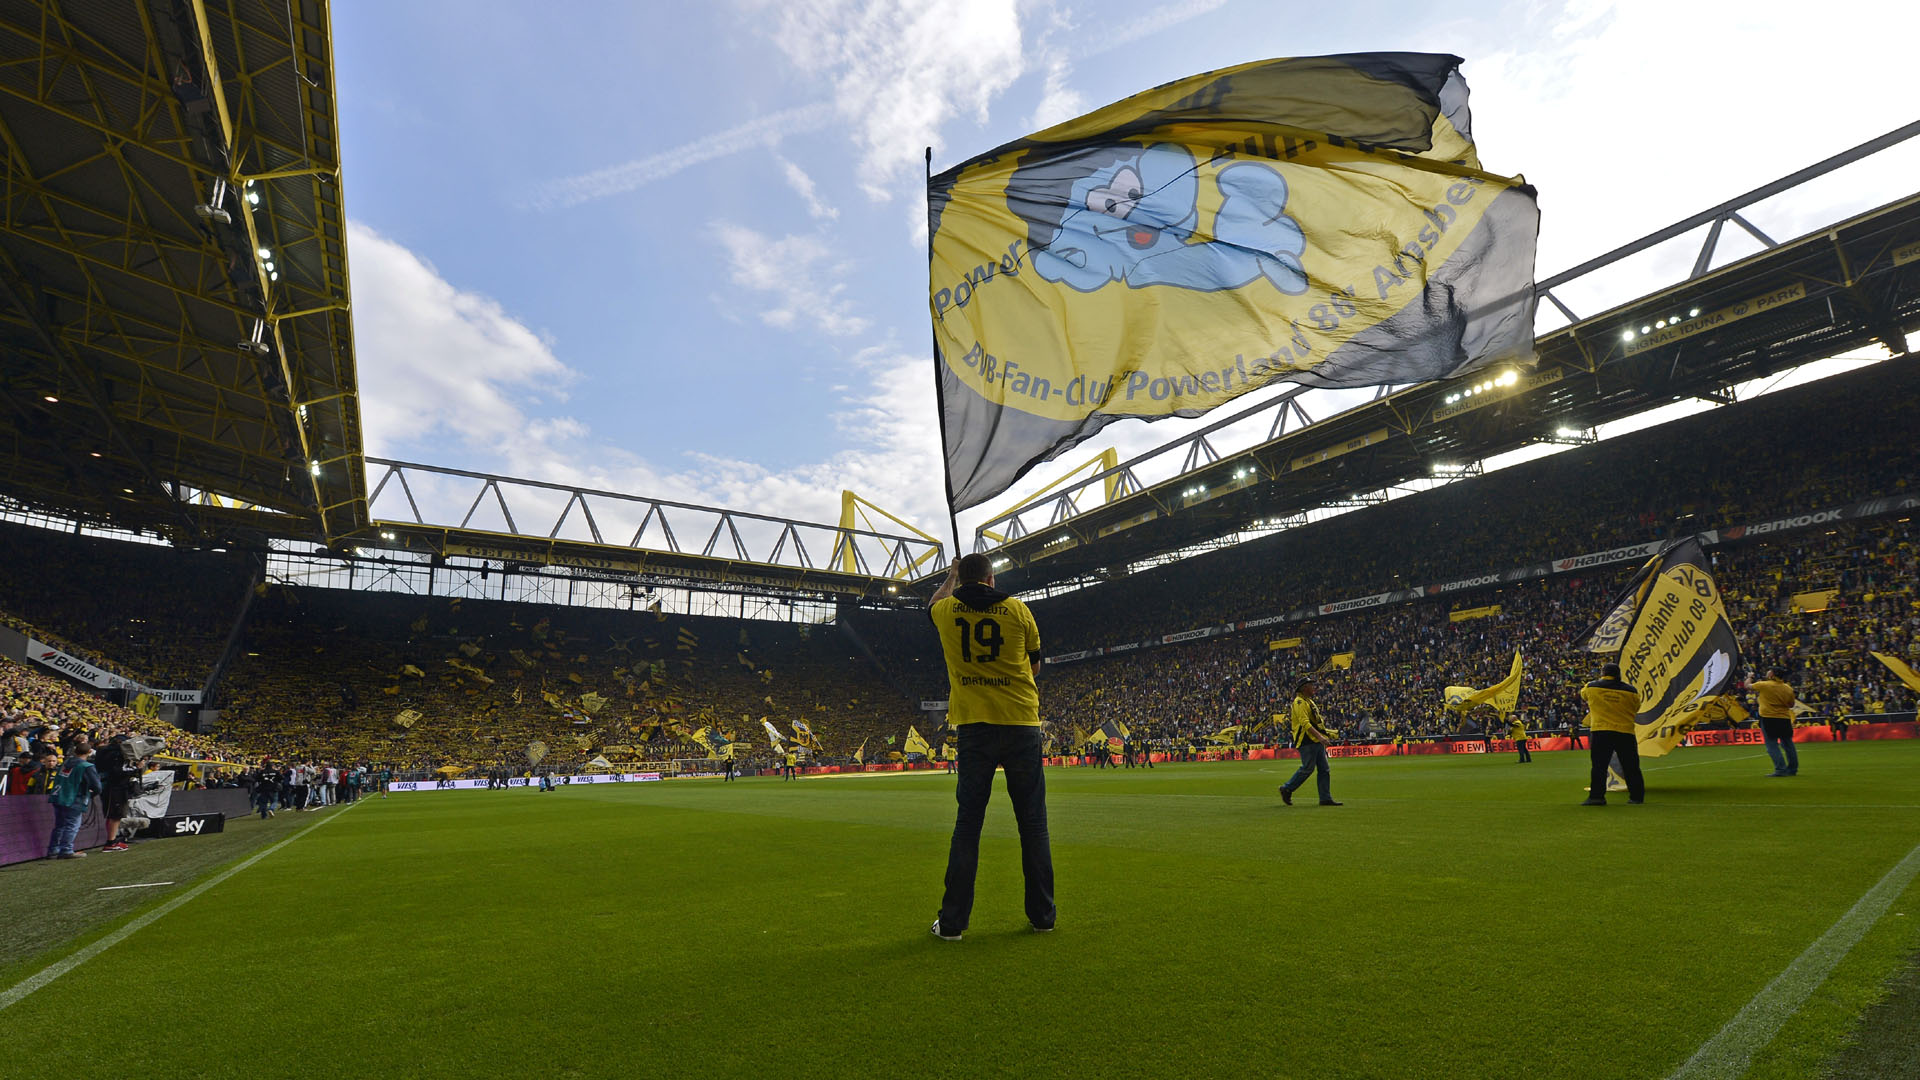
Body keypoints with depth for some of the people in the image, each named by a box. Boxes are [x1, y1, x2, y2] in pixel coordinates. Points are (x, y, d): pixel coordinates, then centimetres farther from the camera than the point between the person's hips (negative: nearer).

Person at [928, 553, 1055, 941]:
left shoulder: (947, 612, 2)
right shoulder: (1017, 609, -1)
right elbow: (1034, 666, 11)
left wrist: (951, 577, 45)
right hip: (1022, 725, -1)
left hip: (974, 727, 1)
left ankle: (952, 921, 9)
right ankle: (1042, 914, 18)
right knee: (1033, 824, 9)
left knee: (967, 824, 6)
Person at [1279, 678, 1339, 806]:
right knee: (1307, 768, -9)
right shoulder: (1300, 702, -11)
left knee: (1324, 769, 5)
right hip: (1307, 741, -10)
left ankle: (1326, 799, 6)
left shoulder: (1309, 701, 22)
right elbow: (1305, 723, -22)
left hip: (1316, 741, 10)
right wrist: (1319, 736, -29)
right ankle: (1287, 789, 5)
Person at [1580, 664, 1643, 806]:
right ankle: (1637, 797, 17)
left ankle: (1597, 796, -7)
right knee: (1631, 767, 12)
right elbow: (1636, 709, 14)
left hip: (1600, 731, -2)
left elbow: (1583, 694, 23)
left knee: (1599, 766, -2)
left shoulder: (1591, 687, 1)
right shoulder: (1630, 690, 3)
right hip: (1626, 732, 2)